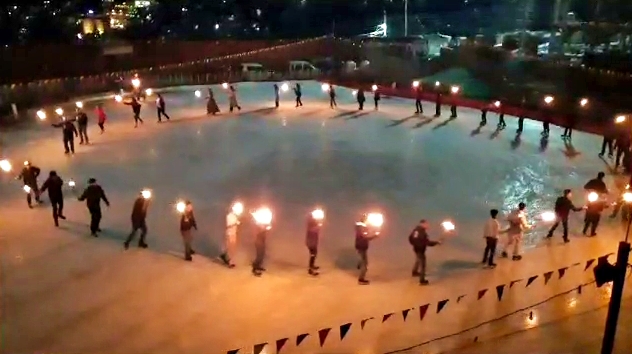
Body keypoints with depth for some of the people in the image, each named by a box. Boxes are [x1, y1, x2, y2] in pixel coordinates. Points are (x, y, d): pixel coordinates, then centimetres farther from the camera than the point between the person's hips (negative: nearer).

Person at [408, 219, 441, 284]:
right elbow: (428, 242, -28)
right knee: (422, 264, 0)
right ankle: (422, 280, 4)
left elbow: (410, 238, 6)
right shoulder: (423, 233, -29)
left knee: (418, 260, 32)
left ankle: (415, 272, 53)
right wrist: (437, 242, -16)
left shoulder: (416, 229, -3)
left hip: (416, 248, 9)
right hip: (420, 250, -9)